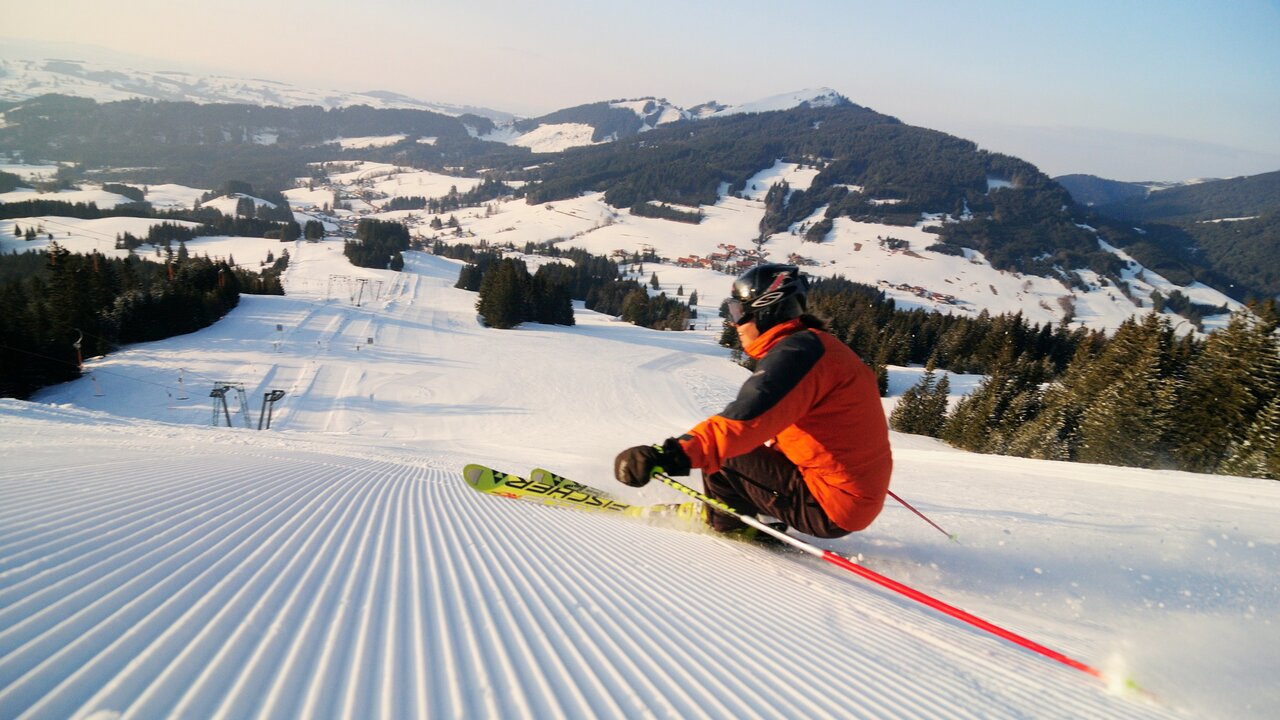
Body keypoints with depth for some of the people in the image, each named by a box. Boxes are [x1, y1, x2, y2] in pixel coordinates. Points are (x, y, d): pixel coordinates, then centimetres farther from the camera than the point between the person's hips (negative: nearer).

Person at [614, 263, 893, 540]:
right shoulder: (818, 346, 10)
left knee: (723, 455, -6)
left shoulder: (798, 351, -19)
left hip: (829, 509, -10)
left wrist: (674, 454, -48)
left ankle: (725, 522, 16)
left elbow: (748, 419, -37)